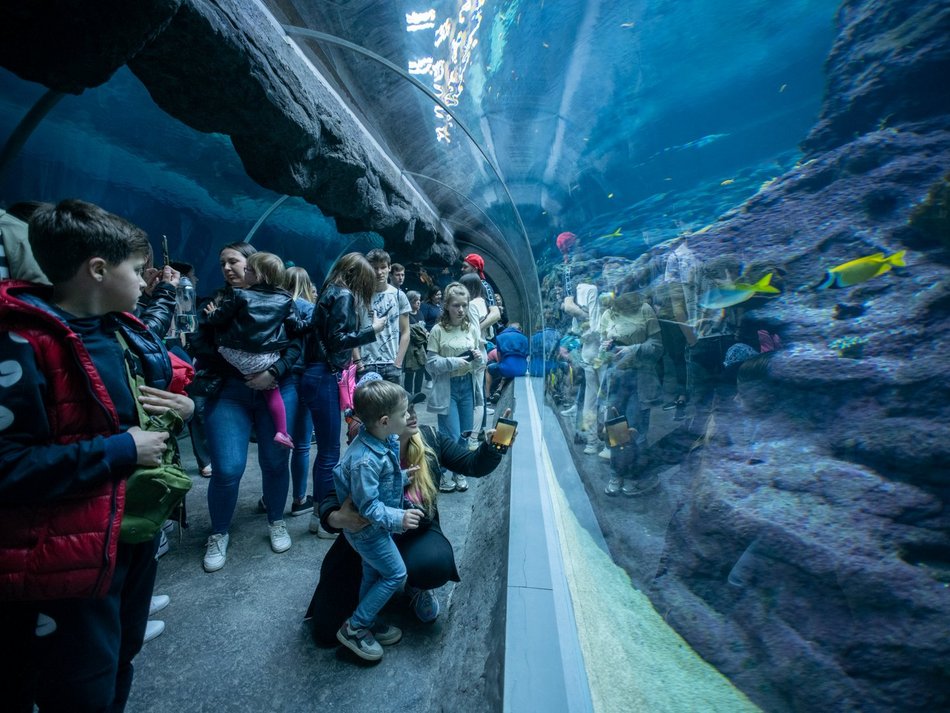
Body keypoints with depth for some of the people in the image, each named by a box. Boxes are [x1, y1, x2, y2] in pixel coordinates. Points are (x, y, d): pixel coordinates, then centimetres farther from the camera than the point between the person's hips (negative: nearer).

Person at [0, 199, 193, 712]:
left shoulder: (126, 330, 4)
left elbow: (172, 382, 18)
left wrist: (183, 407, -4)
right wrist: (122, 450, -23)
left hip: (138, 530, 8)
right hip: (70, 557, -7)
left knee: (120, 664, 28)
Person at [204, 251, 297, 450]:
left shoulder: (237, 294, 0)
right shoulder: (285, 299, 5)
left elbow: (219, 319, 3)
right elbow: (293, 327, 7)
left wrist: (212, 314, 25)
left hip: (237, 355, -2)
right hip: (266, 359, 2)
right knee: (272, 391, 13)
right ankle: (281, 432, 10)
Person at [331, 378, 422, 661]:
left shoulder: (385, 442, -9)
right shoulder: (365, 460, -37)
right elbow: (368, 506, -30)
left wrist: (403, 477, 1)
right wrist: (398, 519, -33)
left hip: (373, 526, 9)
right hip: (366, 528, -9)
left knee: (373, 574, 22)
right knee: (396, 574, 3)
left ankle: (367, 624, 42)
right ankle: (354, 628, 17)